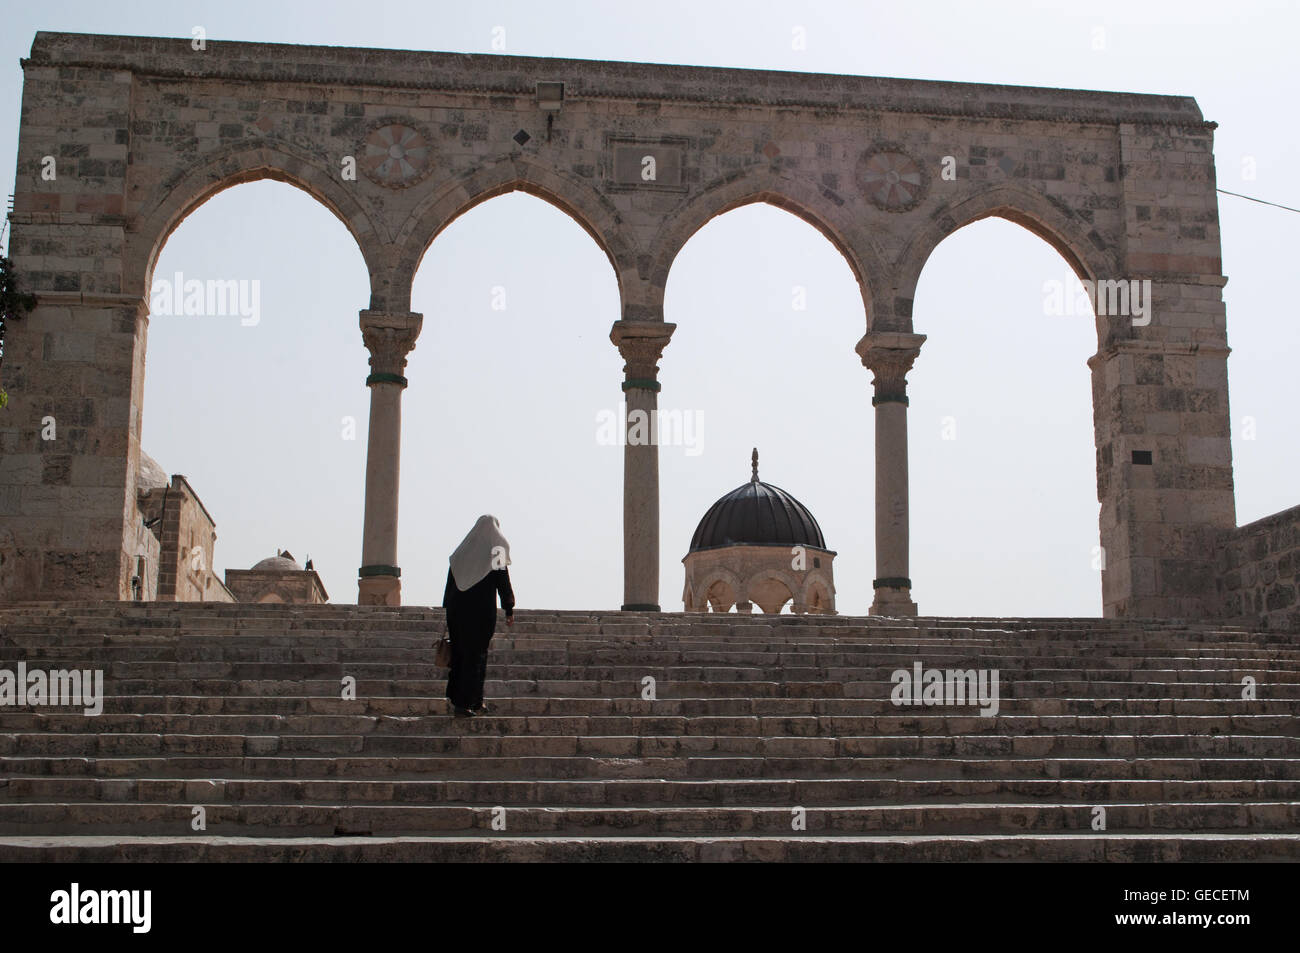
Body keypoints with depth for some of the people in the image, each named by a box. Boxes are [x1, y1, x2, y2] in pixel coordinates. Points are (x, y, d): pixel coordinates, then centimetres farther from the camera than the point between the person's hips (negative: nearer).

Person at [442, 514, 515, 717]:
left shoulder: (461, 551, 11)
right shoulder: (496, 549, -3)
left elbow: (450, 583, 10)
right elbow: (503, 583, -6)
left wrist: (448, 609, 14)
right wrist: (509, 610, -1)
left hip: (457, 609, 5)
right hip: (483, 610, -5)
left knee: (459, 653, 12)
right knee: (476, 655, -1)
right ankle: (464, 704, -4)